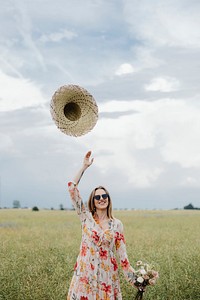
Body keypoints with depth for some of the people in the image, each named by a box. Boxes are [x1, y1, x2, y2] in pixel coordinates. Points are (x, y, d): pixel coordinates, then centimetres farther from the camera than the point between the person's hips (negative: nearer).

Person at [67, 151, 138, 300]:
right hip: (86, 272, 0)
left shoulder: (117, 224, 4)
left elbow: (122, 253, 3)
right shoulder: (86, 217, 2)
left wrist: (134, 277, -5)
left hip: (107, 273, 1)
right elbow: (72, 188, -4)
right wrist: (85, 167, -1)